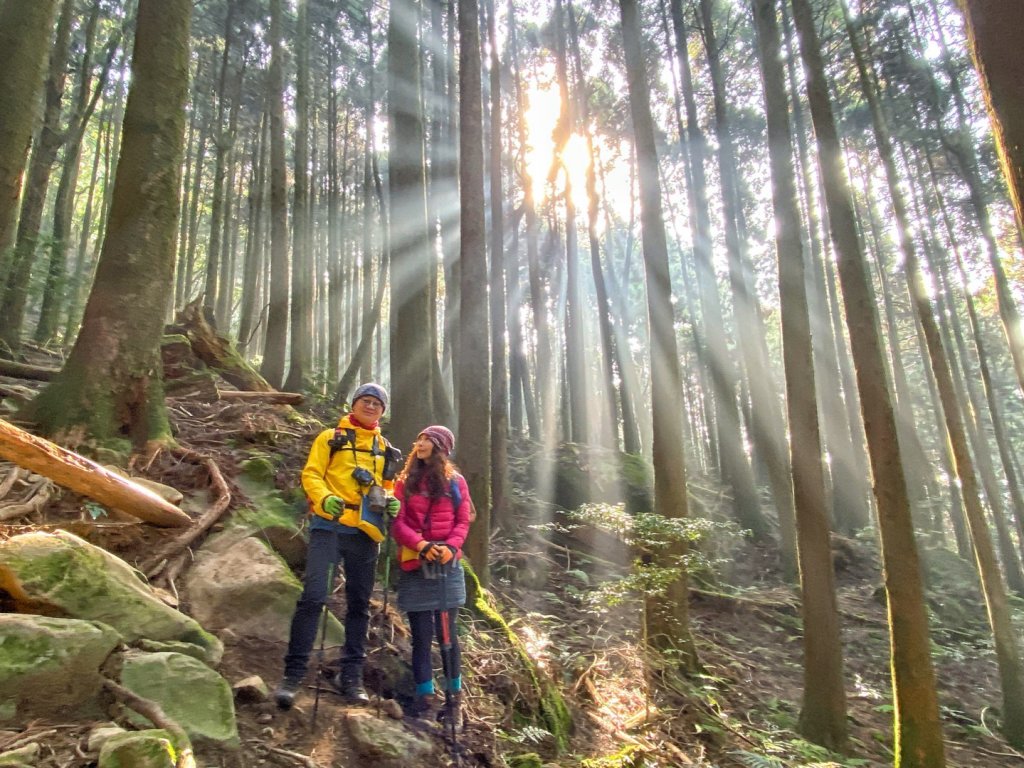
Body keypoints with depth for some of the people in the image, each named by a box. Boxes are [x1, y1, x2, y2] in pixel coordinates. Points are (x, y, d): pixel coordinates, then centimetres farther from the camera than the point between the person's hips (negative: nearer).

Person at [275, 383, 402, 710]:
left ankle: (351, 674, 17)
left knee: (359, 605, 7)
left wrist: (391, 502, 1)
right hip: (330, 526, -4)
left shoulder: (385, 449, 19)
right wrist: (325, 499, -20)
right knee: (313, 596, -13)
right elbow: (311, 474, 0)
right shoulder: (331, 437, 7)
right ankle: (293, 673, -3)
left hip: (365, 534, 4)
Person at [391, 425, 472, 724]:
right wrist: (421, 545, -16)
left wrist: (451, 547, -16)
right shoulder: (406, 480, 8)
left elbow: (463, 521, 4)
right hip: (415, 566, 1)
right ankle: (426, 700, 8)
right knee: (421, 635, 1)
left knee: (447, 632, 4)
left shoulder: (455, 481, 7)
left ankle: (454, 697, 16)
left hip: (448, 565, 0)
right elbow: (397, 522, 0)